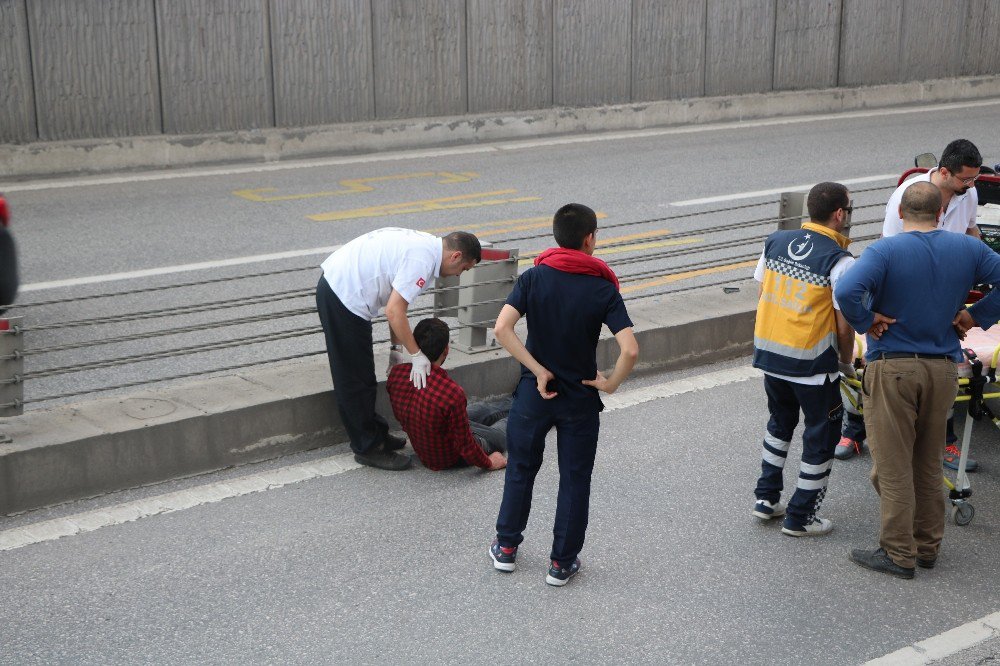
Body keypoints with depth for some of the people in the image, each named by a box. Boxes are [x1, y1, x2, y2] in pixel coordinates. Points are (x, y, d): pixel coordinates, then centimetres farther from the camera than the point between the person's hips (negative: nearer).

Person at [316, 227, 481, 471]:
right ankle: (368, 448, 10)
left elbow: (395, 302, 16)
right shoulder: (422, 259, -19)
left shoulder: (424, 244, 11)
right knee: (356, 378, 0)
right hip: (344, 296, -11)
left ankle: (374, 434, 32)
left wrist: (397, 347, 15)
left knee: (360, 376, 20)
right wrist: (416, 355, -12)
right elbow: (394, 311, -22)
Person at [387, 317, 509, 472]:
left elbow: (399, 415, 1)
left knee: (484, 413, 31)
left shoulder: (396, 373, -20)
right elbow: (466, 447, -27)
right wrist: (489, 463, -7)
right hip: (448, 458, -6)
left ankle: (512, 406, 59)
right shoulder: (453, 393, -39)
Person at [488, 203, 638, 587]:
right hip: (580, 399, -1)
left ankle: (506, 547, 30)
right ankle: (562, 562, 20)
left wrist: (537, 371, -14)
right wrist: (611, 382, -6)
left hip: (534, 393, 2)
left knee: (521, 469, 20)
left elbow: (502, 329, -21)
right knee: (575, 479, 13)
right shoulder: (604, 289, -13)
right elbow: (630, 350, -24)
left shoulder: (534, 277, -9)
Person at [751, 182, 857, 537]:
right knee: (821, 435, 11)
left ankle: (766, 498, 30)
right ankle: (800, 517, 17)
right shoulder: (840, 261, -16)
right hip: (812, 362, -6)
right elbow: (844, 324, -14)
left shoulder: (775, 241, 1)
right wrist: (845, 362, 4)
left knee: (780, 422, 26)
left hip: (768, 352, 6)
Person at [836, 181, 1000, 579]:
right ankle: (927, 546, 26)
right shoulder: (967, 249, 3)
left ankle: (899, 554, 8)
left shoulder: (885, 251, -12)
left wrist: (866, 322, -13)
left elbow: (847, 291, -29)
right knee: (929, 464, 18)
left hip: (892, 369, -5)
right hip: (943, 369, 5)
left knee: (893, 467, 4)